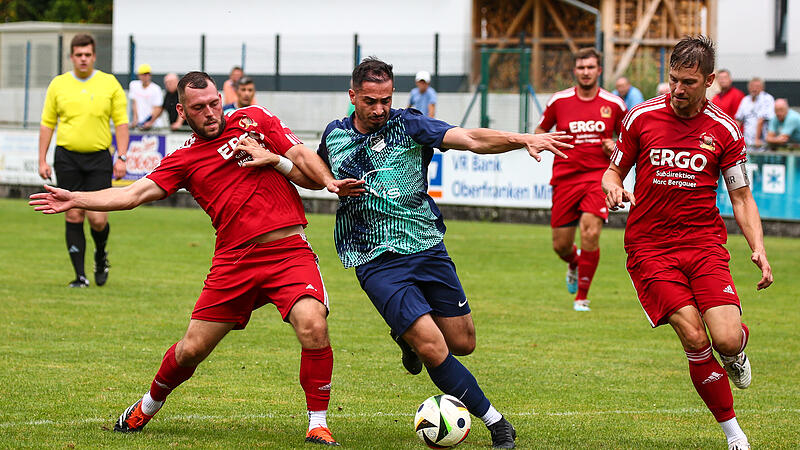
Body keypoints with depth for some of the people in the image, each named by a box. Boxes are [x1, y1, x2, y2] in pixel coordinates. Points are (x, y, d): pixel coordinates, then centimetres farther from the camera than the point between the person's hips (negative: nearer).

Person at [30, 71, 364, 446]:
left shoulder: (254, 120, 12)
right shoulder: (185, 159, 12)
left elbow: (306, 164, 13)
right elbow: (133, 194, 7)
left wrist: (274, 159, -8)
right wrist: (74, 200, 0)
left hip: (289, 250, -1)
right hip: (234, 259, 1)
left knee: (313, 326, -25)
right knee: (192, 349, 3)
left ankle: (317, 424, -11)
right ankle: (149, 405, 33)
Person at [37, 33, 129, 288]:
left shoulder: (110, 84, 4)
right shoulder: (58, 85, 6)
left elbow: (121, 122, 5)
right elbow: (47, 123, 10)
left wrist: (122, 157, -3)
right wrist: (42, 160, 5)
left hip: (99, 157, -1)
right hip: (67, 157, 1)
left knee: (97, 218, -8)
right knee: (73, 216, -2)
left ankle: (101, 255, 24)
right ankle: (80, 275, 4)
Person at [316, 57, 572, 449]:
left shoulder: (408, 125, -3)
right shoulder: (334, 136, 4)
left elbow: (472, 139, -15)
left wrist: (524, 139, -31)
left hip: (428, 249, 2)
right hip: (377, 262, -1)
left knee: (462, 343, 7)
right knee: (434, 349, -15)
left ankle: (407, 335, 38)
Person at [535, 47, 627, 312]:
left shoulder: (614, 104, 3)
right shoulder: (559, 101, 3)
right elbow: (540, 130, 16)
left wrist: (617, 148, -5)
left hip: (598, 177, -1)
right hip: (565, 178, 1)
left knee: (591, 233, -20)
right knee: (561, 245, 3)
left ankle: (582, 297, -3)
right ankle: (574, 264, 43)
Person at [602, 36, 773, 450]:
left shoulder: (724, 130, 1)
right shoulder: (641, 118, 1)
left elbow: (741, 197, 5)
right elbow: (614, 170, 13)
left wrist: (758, 249, -9)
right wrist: (613, 187, -12)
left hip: (705, 243, 0)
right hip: (649, 247, 0)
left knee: (726, 339, -18)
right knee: (694, 338, -16)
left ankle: (736, 351, 22)